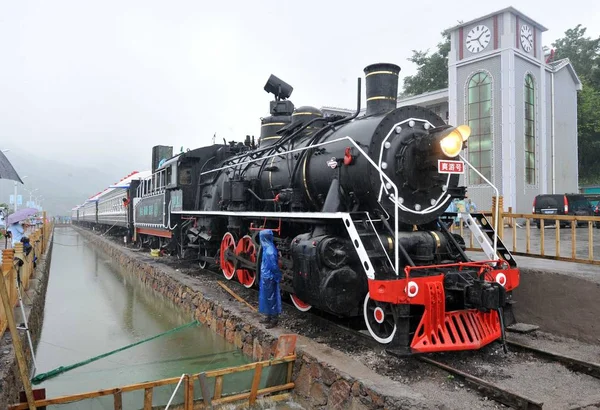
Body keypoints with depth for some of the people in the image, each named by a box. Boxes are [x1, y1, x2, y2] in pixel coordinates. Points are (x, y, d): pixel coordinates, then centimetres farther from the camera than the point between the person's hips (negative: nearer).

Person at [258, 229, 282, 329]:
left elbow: (274, 266, -21)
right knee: (266, 297, 18)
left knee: (271, 298, 1)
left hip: (269, 278, -9)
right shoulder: (267, 248, 5)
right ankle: (268, 317, 31)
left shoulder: (270, 251, -24)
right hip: (265, 277, 9)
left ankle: (274, 320, 13)